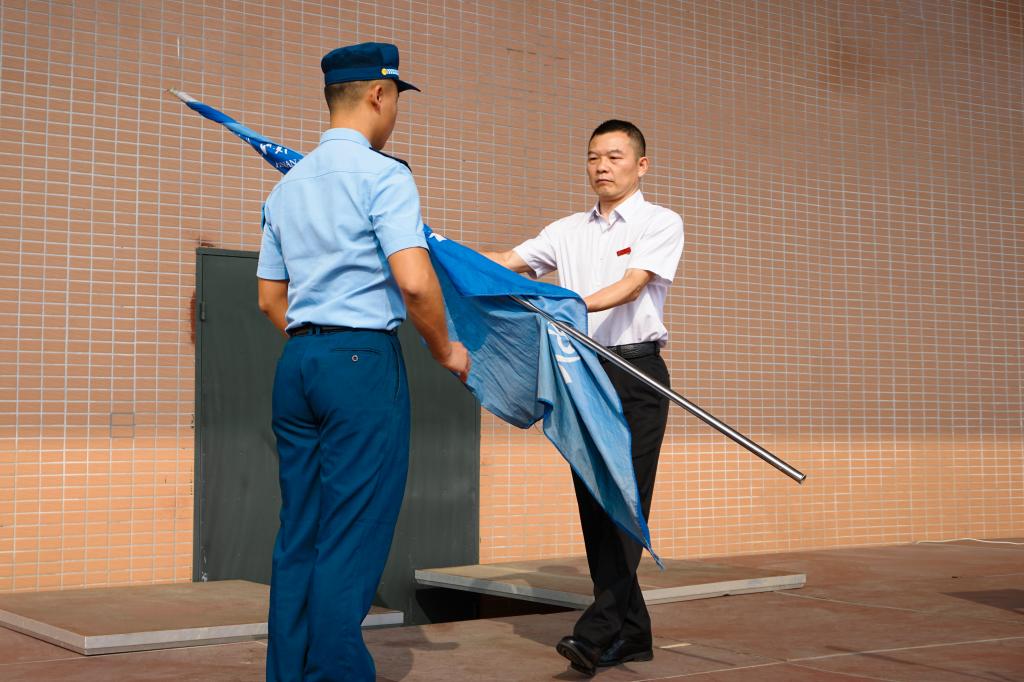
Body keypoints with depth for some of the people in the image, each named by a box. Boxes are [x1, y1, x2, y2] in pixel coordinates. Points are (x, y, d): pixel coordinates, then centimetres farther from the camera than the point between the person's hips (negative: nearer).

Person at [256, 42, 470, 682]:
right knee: (353, 538, -4)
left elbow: (270, 298, 18)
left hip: (298, 360, 7)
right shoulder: (383, 174, -7)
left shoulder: (288, 184, 15)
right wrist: (445, 349, -3)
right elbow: (414, 280, -18)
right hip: (363, 361, -7)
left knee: (298, 534, 10)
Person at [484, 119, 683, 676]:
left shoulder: (660, 223, 1)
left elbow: (633, 284, -16)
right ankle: (632, 633, 13)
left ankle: (597, 632, -16)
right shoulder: (569, 231, 17)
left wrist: (578, 304, -34)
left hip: (636, 375, -5)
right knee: (593, 503, 4)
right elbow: (506, 263, 9)